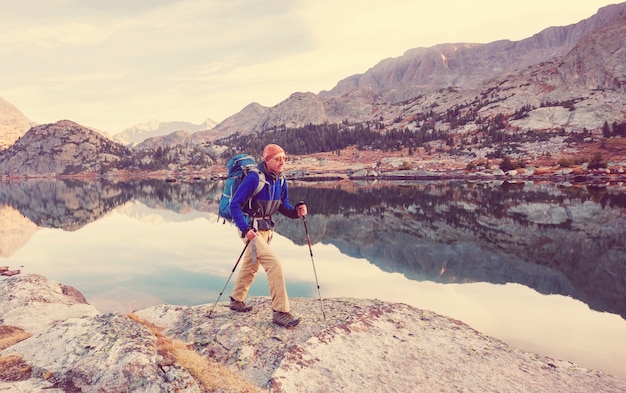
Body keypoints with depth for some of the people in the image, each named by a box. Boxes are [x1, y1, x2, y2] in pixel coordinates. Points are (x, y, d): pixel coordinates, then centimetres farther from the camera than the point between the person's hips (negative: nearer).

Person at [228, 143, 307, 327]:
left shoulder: (280, 179, 0)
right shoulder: (254, 178, -22)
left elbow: (282, 205, 8)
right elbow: (235, 204, -20)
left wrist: (295, 211, -12)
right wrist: (245, 228, -28)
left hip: (266, 227, 8)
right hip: (251, 228, -8)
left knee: (251, 265, 21)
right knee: (274, 264, -17)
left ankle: (236, 300, 41)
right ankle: (280, 312, -10)